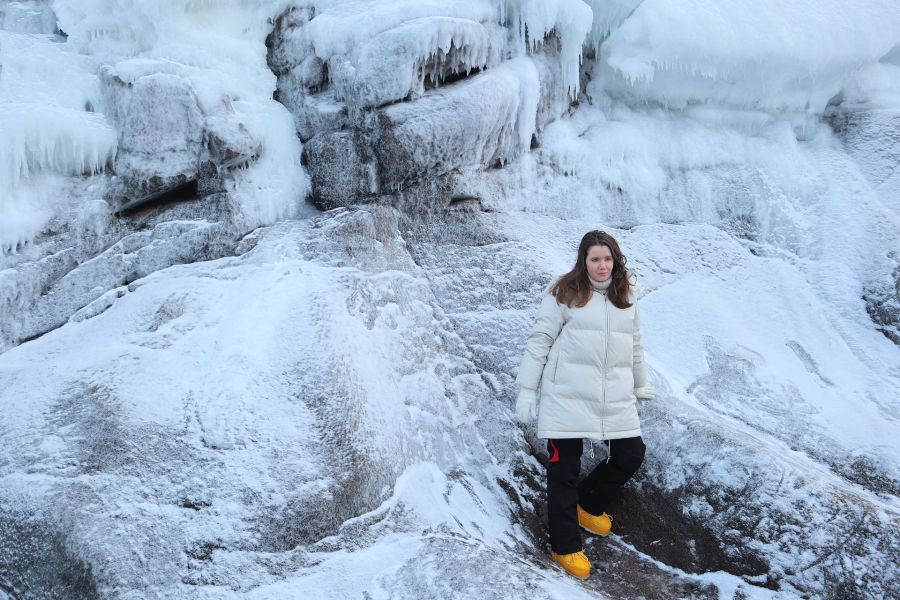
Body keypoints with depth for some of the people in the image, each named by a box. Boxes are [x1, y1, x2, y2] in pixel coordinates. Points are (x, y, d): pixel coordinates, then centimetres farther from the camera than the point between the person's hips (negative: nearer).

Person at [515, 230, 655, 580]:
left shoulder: (626, 298, 12)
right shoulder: (566, 293, -4)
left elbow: (634, 345, 24)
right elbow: (539, 340, -5)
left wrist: (640, 384, 33)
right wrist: (527, 389, -7)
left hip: (614, 399, 5)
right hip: (567, 396, -5)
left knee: (631, 454, 5)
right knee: (564, 470, 1)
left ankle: (587, 505, 31)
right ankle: (565, 546, 17)